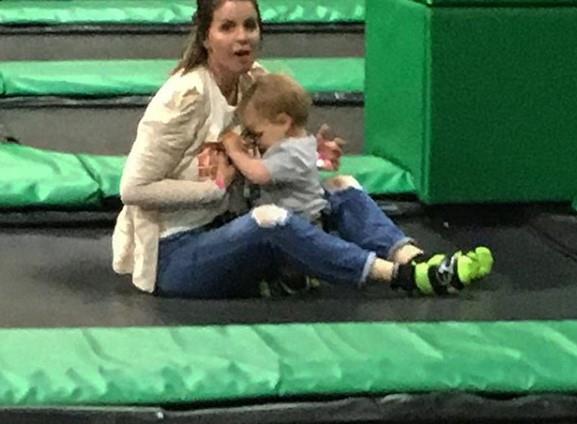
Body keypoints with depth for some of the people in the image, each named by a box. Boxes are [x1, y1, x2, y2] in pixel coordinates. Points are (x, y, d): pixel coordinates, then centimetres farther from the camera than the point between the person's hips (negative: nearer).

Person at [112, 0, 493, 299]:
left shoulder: (254, 83, 4)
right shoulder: (187, 96, -18)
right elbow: (135, 189, -19)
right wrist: (217, 186, -17)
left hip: (225, 233, 8)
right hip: (173, 255, -8)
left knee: (341, 188, -6)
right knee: (269, 220, -36)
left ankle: (415, 259, -30)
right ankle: (399, 276, -36)